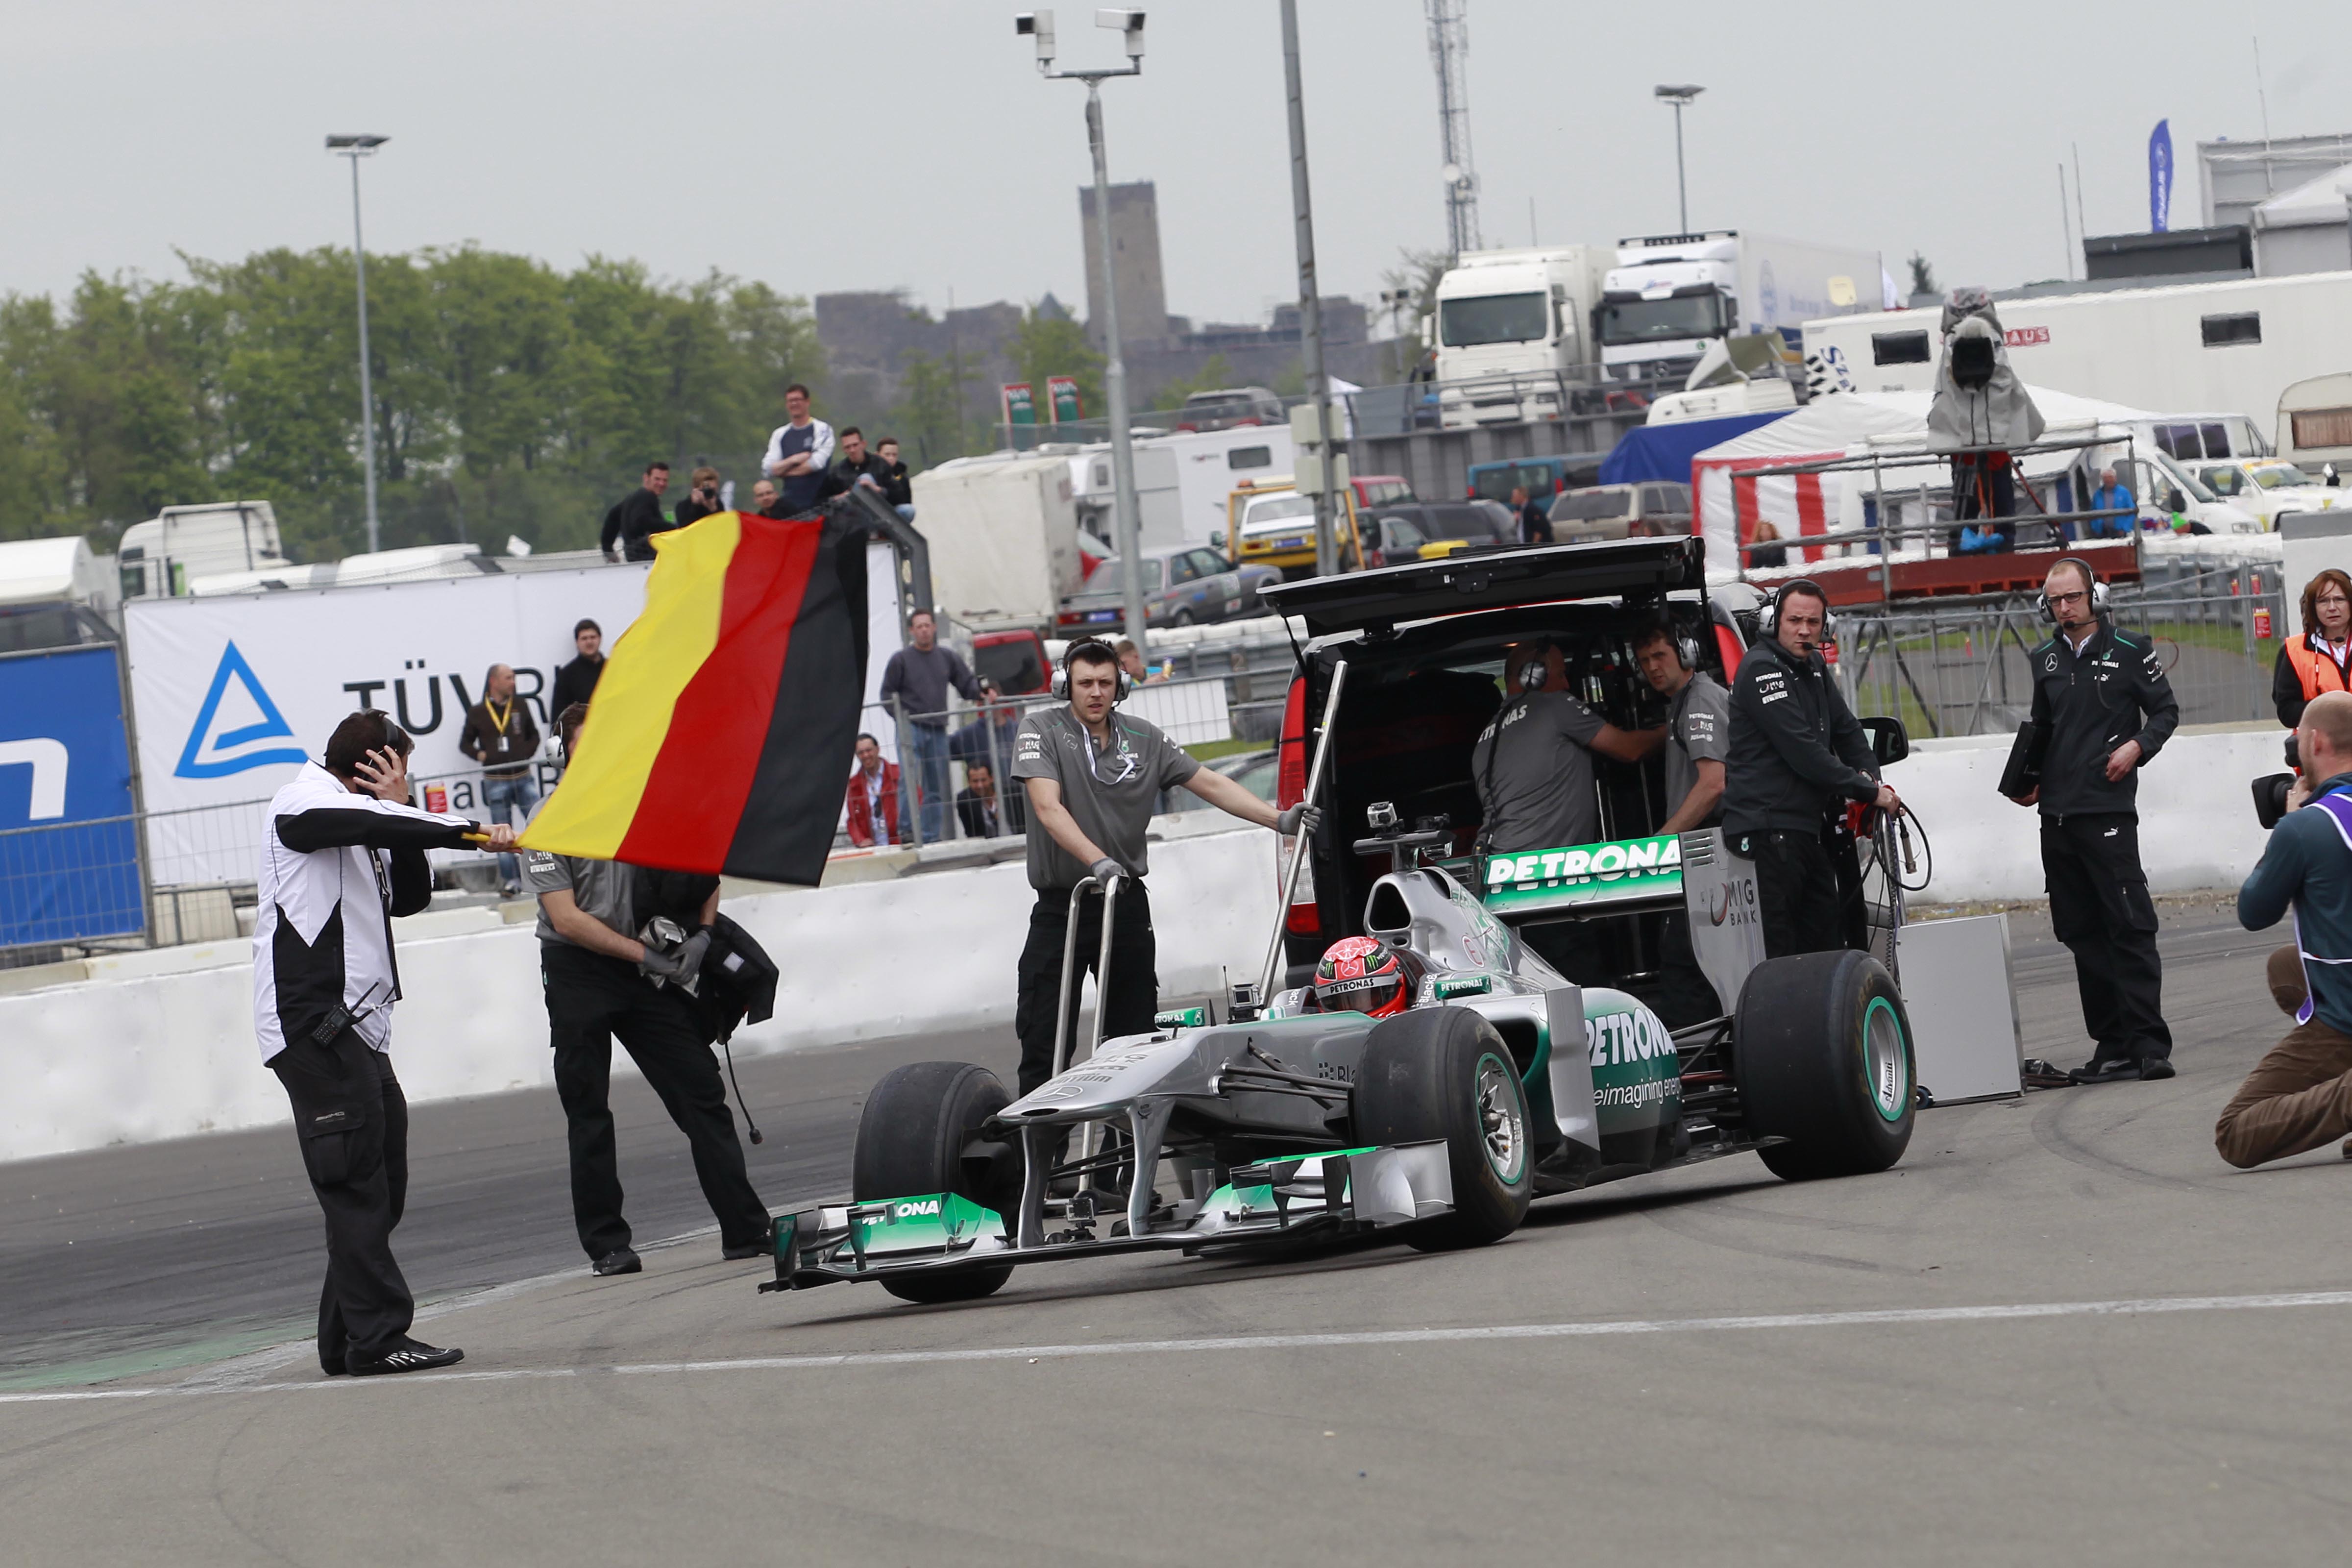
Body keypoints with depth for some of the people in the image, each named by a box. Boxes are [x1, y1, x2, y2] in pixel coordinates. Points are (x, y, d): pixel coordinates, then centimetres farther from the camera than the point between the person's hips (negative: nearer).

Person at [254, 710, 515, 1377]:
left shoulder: (363, 828, 25)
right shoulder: (300, 806, -4)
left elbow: (410, 895, 18)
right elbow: (376, 823, -20)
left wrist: (398, 811, 6)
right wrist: (473, 832, -20)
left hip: (357, 1026, 10)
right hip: (313, 1026, -10)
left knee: (379, 1189, 8)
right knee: (356, 1183, -12)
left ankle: (346, 1341, 12)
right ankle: (378, 1336, -15)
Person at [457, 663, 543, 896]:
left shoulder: (521, 708, 8)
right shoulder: (477, 713, 1)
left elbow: (533, 735, 18)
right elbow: (465, 742, 10)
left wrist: (528, 752, -1)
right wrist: (479, 754, -8)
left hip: (523, 777, 2)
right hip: (495, 780, -2)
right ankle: (510, 879, 11)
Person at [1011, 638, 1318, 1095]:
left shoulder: (1144, 740, 6)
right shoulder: (1042, 730, -6)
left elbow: (1210, 783, 8)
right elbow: (1048, 807, -20)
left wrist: (1279, 819, -1)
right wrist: (1097, 861, -33)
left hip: (1128, 904, 4)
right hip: (1060, 907, -4)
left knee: (1135, 1037, 4)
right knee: (1044, 1043, -8)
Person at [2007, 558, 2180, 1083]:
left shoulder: (2129, 652, 0)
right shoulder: (2043, 661, 14)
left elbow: (2166, 711, 5)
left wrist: (2138, 746, -12)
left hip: (2109, 809, -6)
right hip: (2057, 814, 6)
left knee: (2129, 925, -10)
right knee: (2082, 934, 5)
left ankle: (2148, 1044, -11)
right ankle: (2111, 1045, 9)